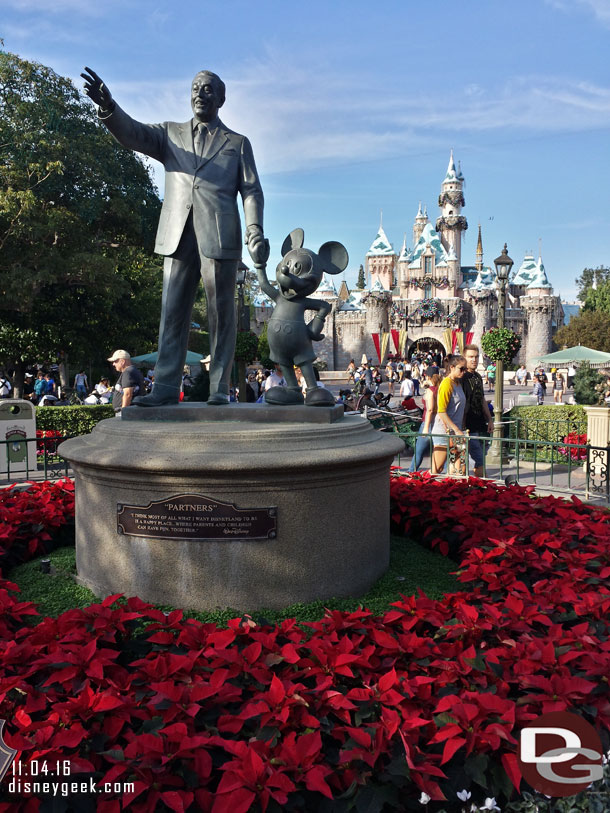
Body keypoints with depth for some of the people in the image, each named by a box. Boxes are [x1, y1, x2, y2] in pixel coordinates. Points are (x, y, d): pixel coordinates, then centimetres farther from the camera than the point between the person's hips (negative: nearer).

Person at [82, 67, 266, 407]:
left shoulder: (238, 143, 17)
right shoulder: (170, 133, 22)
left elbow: (252, 190, 7)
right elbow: (132, 133, 5)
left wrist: (255, 231, -10)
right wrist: (108, 106, -16)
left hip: (219, 237, -2)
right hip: (178, 236, 2)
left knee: (221, 313, -3)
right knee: (173, 313, -1)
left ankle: (220, 388, 2)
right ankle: (166, 387, 0)